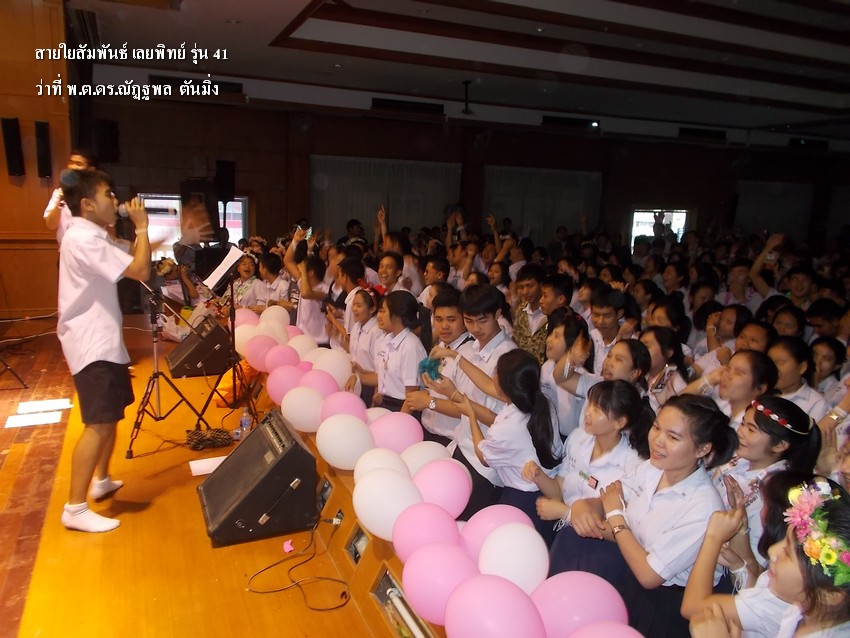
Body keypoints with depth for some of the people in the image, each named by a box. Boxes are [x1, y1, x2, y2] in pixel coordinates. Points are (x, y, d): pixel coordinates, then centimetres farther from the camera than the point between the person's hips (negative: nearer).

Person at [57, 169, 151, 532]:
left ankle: (101, 481, 33)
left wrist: (138, 232, 10)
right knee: (99, 424, -11)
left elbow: (128, 267, 18)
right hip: (91, 343, -11)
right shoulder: (83, 238, -19)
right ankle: (75, 508, -5)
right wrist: (142, 227, -14)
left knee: (111, 416, 19)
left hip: (102, 339, 11)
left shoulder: (90, 236, 13)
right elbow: (141, 272, -24)